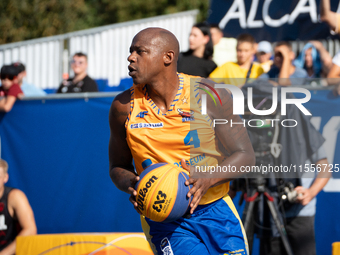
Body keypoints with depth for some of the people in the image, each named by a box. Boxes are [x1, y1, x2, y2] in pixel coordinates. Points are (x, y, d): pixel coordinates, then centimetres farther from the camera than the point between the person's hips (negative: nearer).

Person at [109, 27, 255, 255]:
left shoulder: (211, 96, -8)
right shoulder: (124, 106, -3)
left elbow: (245, 155, -5)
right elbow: (118, 167, 8)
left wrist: (208, 180, -24)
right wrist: (130, 184, -16)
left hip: (216, 209, 1)